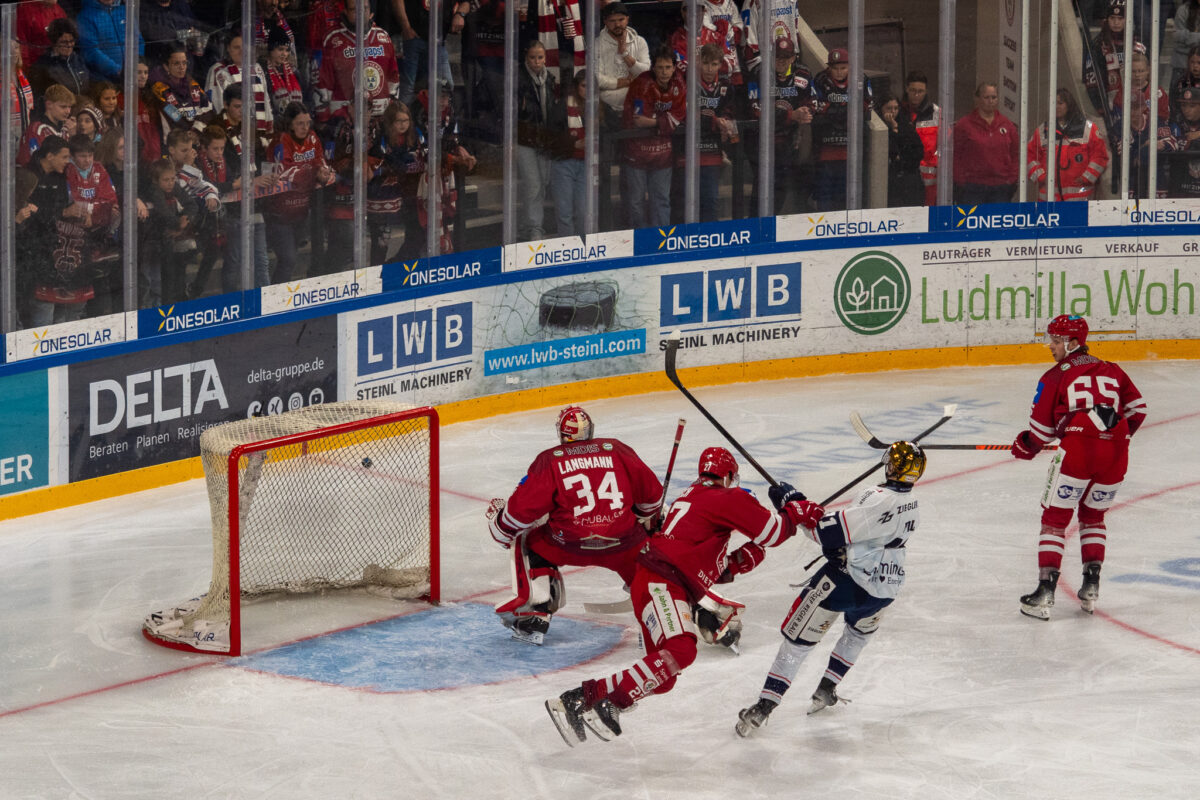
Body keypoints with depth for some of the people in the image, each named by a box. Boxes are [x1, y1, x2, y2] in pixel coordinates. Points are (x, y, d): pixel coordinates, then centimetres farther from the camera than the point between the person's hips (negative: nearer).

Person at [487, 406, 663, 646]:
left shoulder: (549, 460, 5)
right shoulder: (618, 450, 12)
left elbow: (524, 506, -1)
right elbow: (652, 493, 17)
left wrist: (501, 523, 19)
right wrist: (647, 518, 38)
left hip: (570, 544, -2)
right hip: (622, 542, 2)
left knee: (529, 541, 23)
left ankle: (535, 615, 12)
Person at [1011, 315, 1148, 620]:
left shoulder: (1055, 376, 9)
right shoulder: (1111, 370, 22)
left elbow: (1041, 428, 10)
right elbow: (1137, 407, 22)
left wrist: (1024, 447, 29)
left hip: (1077, 449, -5)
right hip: (1116, 453, 5)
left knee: (1055, 518, 5)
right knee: (1093, 515, 25)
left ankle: (1045, 591, -4)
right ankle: (1091, 586, 17)